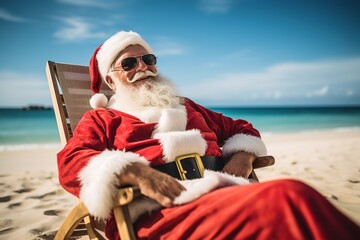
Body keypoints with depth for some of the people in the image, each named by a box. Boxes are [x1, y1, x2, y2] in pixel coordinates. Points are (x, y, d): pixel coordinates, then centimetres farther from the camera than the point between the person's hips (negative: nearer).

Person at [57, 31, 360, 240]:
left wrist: (241, 158, 7)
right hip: (158, 214, -5)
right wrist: (137, 174, -17)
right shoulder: (101, 118, 19)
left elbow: (242, 129, 32)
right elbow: (70, 162, 0)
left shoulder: (185, 107, 31)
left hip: (224, 194, 5)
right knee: (286, 197, -32)